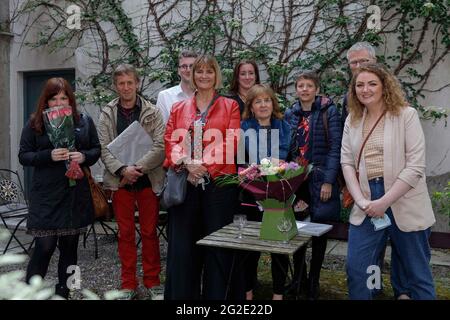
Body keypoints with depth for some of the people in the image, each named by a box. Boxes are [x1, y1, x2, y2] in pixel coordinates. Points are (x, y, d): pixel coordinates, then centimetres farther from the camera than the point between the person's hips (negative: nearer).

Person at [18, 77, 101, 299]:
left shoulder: (84, 121, 7)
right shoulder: (35, 123, 1)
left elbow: (96, 149, 10)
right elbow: (23, 156, -1)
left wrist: (84, 156, -12)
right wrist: (49, 156, -18)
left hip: (76, 195, 3)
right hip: (46, 197, -3)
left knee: (70, 246, 11)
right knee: (45, 247, -4)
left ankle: (63, 293, 25)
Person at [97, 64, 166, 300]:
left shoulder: (153, 112, 1)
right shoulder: (107, 114, 6)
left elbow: (160, 146, -8)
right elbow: (104, 148, -1)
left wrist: (138, 168, -18)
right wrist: (122, 169, -18)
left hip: (148, 181, -1)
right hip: (120, 181, 2)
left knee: (150, 232, 6)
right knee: (125, 234, 8)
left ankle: (152, 282, 20)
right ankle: (128, 285, 19)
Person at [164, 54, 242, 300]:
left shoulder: (230, 106, 6)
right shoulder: (179, 108, 15)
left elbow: (231, 143, -5)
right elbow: (170, 141, 4)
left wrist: (204, 164, -14)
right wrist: (187, 163, -14)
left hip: (218, 182, -2)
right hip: (185, 183, 2)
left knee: (217, 243, 4)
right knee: (182, 244, 5)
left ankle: (217, 294, 18)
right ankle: (182, 293, 20)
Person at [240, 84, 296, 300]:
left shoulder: (285, 128, 7)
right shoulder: (243, 128, 0)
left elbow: (294, 161, 10)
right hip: (252, 195, -1)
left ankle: (279, 292, 22)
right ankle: (248, 290, 26)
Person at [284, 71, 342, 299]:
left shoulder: (328, 111, -3)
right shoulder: (290, 114, 8)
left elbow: (335, 147, -8)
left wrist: (328, 181, -14)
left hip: (320, 179, -3)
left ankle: (313, 281, 20)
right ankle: (297, 278, 23)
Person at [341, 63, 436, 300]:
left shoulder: (406, 115, -5)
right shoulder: (352, 120, 9)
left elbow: (415, 166, -12)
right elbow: (346, 162, 4)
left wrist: (384, 202, -16)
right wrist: (361, 201, -10)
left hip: (405, 205, -3)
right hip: (367, 206, 4)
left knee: (417, 273, 9)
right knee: (355, 269, 5)